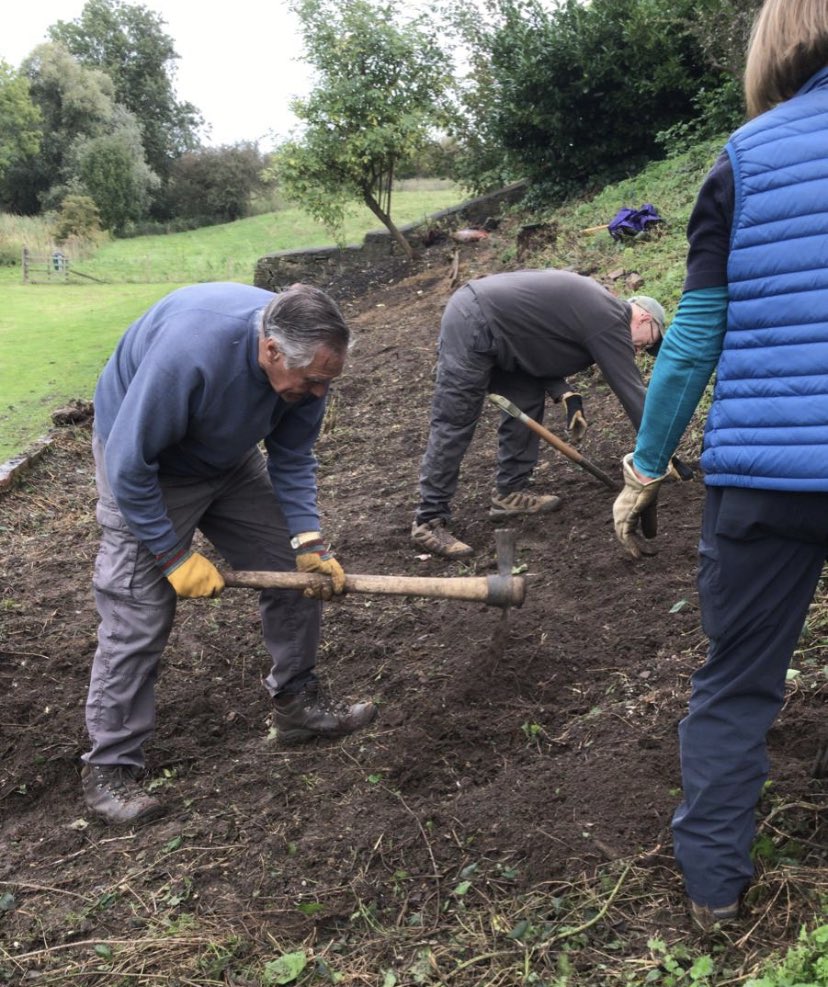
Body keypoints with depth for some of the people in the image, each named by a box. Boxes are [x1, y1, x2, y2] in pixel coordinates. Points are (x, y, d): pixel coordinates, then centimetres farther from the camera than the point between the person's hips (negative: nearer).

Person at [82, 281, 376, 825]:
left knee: (298, 568, 2)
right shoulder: (190, 352, -41)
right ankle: (109, 766, 4)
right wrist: (175, 556, -25)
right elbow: (130, 465, -31)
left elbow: (292, 459, -8)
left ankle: (297, 702, 20)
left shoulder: (303, 358, -20)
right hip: (143, 462, -6)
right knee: (138, 613, -10)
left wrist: (309, 541, -20)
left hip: (230, 460, 6)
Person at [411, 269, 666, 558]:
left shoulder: (594, 307, 19)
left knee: (527, 398, 12)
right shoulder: (611, 321, -9)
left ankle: (510, 493, 18)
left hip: (484, 319, 10)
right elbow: (631, 391, -9)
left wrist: (566, 395, 2)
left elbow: (541, 345, 18)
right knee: (454, 425, -8)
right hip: (472, 326, -10)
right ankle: (429, 522, -3)